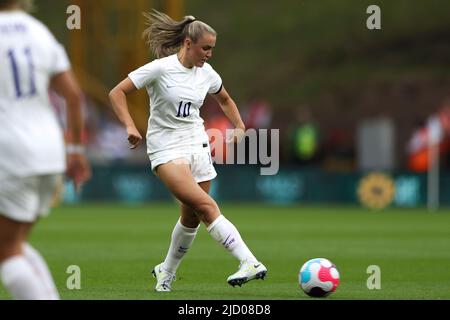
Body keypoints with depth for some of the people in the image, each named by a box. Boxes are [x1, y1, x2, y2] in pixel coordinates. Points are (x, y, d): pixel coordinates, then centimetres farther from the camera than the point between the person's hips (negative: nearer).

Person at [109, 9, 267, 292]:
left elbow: (225, 100, 25)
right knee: (206, 205, -22)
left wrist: (240, 126, 11)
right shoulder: (161, 68, -13)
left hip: (197, 146, 6)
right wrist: (130, 126, -23)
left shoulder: (207, 73, 5)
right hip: (166, 149, -6)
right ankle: (249, 262, -31)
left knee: (192, 217, 8)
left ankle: (167, 271, 31)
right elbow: (117, 93, -10)